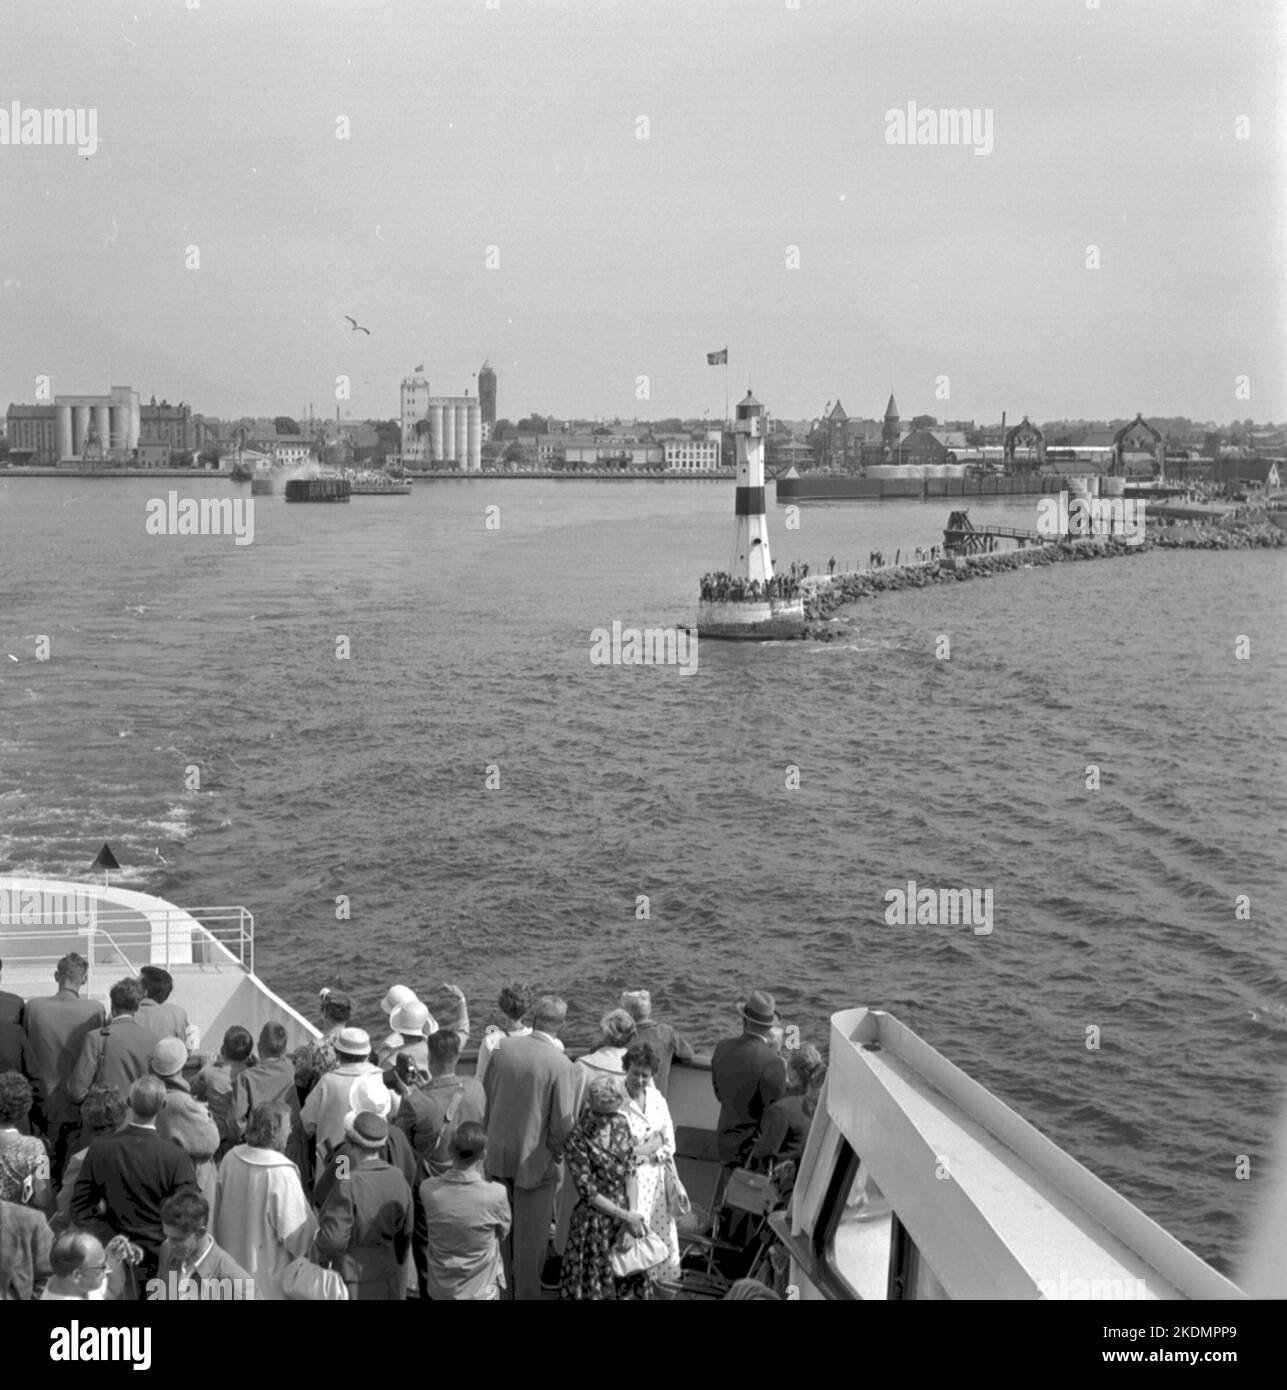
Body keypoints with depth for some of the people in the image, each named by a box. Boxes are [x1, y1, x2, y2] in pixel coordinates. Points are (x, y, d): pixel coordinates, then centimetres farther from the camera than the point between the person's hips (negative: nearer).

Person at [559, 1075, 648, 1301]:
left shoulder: (621, 1125, -2)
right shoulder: (578, 1140, -17)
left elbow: (630, 1172, 3)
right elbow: (589, 1193, -15)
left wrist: (633, 1213, -7)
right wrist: (625, 1216, -17)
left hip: (623, 1214, 5)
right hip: (594, 1221, -5)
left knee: (632, 1278, 13)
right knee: (594, 1284, 5)